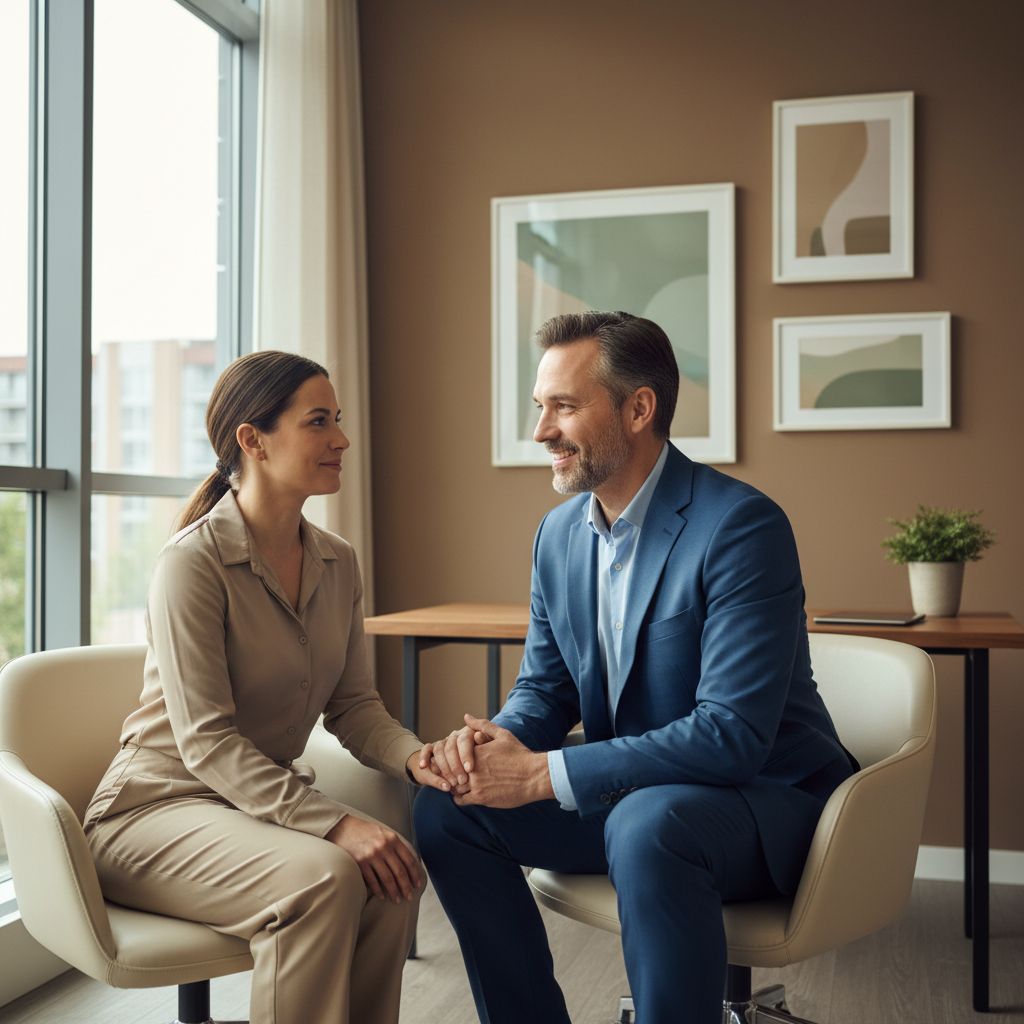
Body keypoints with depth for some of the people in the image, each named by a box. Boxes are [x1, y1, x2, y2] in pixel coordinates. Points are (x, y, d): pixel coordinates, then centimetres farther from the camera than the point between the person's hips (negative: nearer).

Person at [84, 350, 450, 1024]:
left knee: (394, 875, -23)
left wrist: (416, 757, -17)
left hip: (267, 801, 6)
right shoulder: (193, 561, -18)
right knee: (322, 876, -32)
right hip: (162, 804, -6)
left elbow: (352, 704, 5)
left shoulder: (337, 563, 4)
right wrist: (334, 823, -30)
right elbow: (206, 741, -22)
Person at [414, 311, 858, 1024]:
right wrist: (497, 741, -14)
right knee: (447, 809, -6)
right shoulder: (560, 532, 3)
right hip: (629, 794, 7)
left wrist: (546, 774, -26)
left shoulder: (742, 525, -22)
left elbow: (732, 734, -28)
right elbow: (545, 688, 11)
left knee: (647, 823, -37)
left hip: (767, 797, -7)